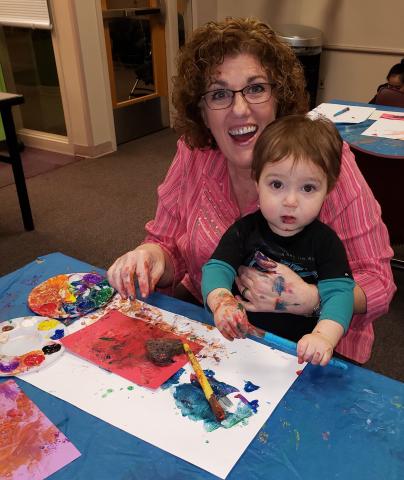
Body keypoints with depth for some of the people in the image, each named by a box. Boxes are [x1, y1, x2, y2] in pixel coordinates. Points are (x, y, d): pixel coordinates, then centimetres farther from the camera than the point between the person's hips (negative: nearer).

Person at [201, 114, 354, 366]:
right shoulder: (245, 230, -3)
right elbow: (217, 268, -12)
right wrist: (221, 302, -35)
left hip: (300, 348, 2)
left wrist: (324, 336, -36)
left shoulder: (325, 242, -6)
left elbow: (338, 292, -16)